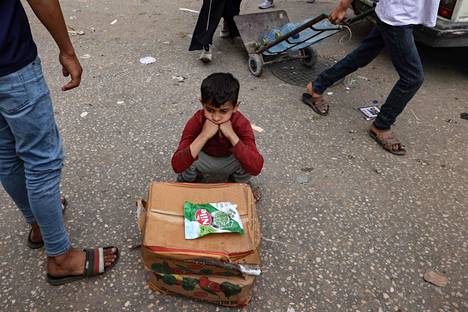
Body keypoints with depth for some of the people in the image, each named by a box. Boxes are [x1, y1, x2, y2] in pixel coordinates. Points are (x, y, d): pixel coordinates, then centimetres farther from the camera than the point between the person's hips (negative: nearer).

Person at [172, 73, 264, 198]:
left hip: (230, 160, 0)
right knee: (188, 162, -32)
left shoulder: (241, 123, -30)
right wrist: (203, 136, -48)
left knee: (248, 163, -31)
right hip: (204, 158, 0)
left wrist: (232, 136, -46)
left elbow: (256, 168, -40)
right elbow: (177, 166, -40)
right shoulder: (196, 121, -30)